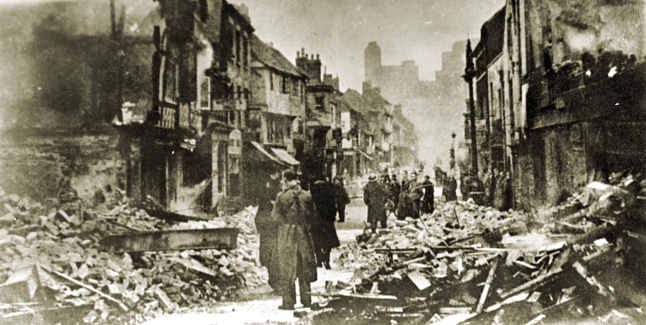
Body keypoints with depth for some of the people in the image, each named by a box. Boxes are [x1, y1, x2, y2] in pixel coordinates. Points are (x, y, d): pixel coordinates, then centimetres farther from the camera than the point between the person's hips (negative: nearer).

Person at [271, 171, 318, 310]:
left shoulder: (282, 196, -10)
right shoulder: (307, 195, -1)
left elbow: (275, 215, -7)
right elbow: (314, 215, 3)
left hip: (286, 235, -3)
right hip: (304, 235, 3)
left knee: (286, 268, 5)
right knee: (304, 268, 13)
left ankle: (288, 302, 5)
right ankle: (306, 299, 17)